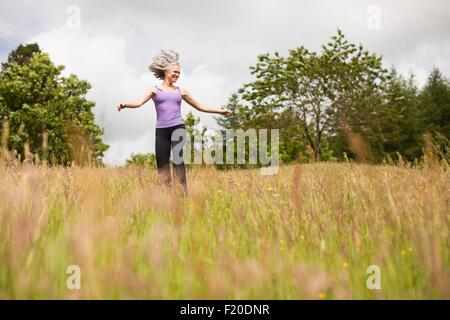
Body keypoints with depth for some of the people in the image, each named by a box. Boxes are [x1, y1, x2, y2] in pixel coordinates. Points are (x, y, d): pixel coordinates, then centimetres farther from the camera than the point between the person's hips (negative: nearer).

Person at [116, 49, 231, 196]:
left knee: (178, 158, -20)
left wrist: (220, 111, 20)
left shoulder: (181, 91, 16)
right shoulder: (154, 90, 10)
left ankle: (184, 194, -21)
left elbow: (200, 106, 22)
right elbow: (139, 102, -6)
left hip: (177, 127, 0)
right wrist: (125, 104, -26)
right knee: (162, 166, 0)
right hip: (161, 130, 0)